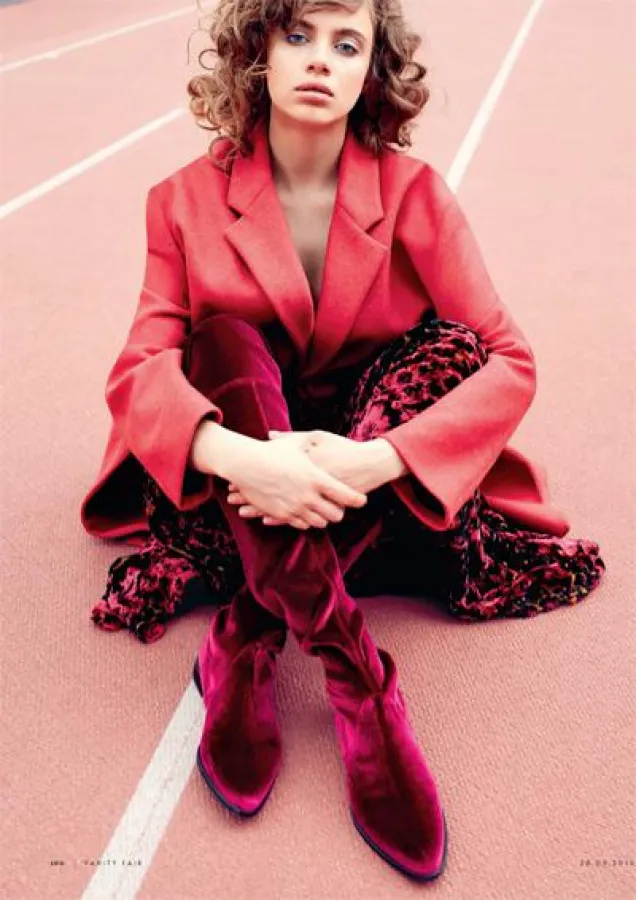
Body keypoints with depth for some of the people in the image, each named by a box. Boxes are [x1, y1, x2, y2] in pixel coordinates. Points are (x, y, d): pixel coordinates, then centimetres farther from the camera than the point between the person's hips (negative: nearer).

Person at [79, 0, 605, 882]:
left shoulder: (413, 193, -9)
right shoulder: (190, 199, -7)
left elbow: (509, 362, -18)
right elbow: (139, 367, -17)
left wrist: (372, 462, -36)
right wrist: (235, 456, -40)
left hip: (370, 476, 1)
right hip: (240, 471, 0)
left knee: (452, 345, -24)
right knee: (225, 338, -27)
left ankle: (245, 642, -29)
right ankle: (358, 683, -37)